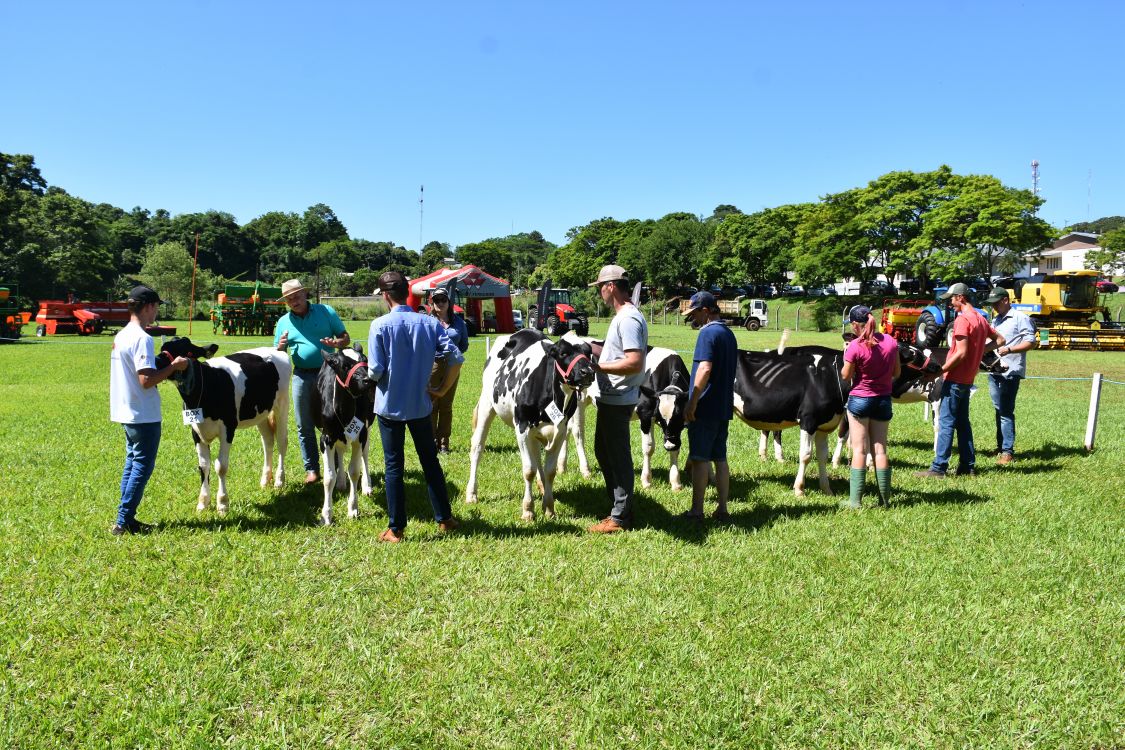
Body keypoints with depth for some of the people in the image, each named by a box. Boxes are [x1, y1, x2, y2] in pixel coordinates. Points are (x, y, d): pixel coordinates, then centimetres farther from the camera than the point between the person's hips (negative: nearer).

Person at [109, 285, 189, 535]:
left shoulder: (121, 336, 11)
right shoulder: (142, 339, -19)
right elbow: (146, 380, -25)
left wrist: (161, 363, 15)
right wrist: (173, 367, -15)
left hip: (127, 412, 10)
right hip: (144, 415, -10)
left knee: (133, 464, 16)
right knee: (142, 467, -1)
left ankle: (125, 518, 20)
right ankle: (124, 522, 2)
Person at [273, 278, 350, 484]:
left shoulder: (326, 312, 1)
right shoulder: (283, 322, 9)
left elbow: (346, 338, 3)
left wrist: (337, 343, -19)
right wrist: (281, 347, -9)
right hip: (302, 376, 3)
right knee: (305, 426, 6)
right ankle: (311, 469, 16)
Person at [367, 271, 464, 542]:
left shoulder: (380, 325, -12)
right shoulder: (430, 323, -3)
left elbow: (375, 371, -14)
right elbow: (456, 358, -8)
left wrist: (374, 374, 10)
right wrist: (442, 390, 1)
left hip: (389, 405, -3)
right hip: (421, 404, 3)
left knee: (394, 466, 6)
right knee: (430, 461, 16)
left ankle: (396, 529, 12)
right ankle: (444, 519, 23)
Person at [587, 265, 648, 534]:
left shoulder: (629, 319, -19)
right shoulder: (622, 316, 14)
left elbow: (634, 363, -27)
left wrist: (598, 367, -20)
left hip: (618, 399, -11)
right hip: (610, 397, 11)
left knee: (618, 456, -2)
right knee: (603, 451, 19)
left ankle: (620, 519, 8)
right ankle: (619, 508, 29)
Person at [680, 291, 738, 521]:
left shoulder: (708, 332, -12)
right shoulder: (729, 334, 15)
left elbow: (705, 369, -22)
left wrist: (692, 403, -21)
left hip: (705, 408, -8)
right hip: (724, 407, 8)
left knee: (700, 458, -3)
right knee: (720, 458, 11)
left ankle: (696, 511, 1)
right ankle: (722, 510, 15)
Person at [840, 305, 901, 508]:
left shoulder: (855, 346, -17)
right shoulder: (891, 342, -1)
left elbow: (845, 376, -9)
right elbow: (897, 372, 7)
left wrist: (847, 360, 6)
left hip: (859, 400, -4)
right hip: (883, 400, 4)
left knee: (859, 450, 1)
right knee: (880, 449, 11)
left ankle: (855, 501, 2)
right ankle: (885, 498, 15)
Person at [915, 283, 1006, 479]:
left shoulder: (962, 319, -16)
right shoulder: (980, 318, 12)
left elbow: (961, 353, -21)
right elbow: (1000, 340, 23)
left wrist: (940, 371, -17)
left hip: (955, 379, -9)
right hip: (968, 379, 9)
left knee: (946, 423, -7)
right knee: (962, 422, 14)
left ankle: (938, 468, -7)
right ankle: (967, 466, 17)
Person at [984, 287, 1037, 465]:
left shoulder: (1020, 318, -4)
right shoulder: (995, 321, 19)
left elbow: (1031, 342, -9)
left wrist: (1009, 349, -20)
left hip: (1011, 372, -7)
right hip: (994, 371, 8)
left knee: (1006, 411, -10)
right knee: (999, 410, 11)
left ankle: (1008, 451, -7)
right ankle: (1000, 447, 18)